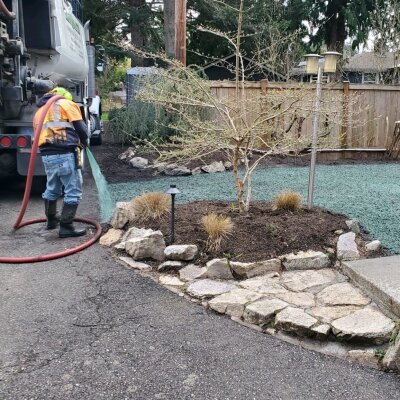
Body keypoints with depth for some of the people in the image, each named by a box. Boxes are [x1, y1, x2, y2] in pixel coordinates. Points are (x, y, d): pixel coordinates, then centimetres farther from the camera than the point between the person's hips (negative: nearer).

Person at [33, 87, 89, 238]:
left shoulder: (38, 112, 25)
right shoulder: (66, 104, 4)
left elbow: (41, 134, 21)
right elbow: (81, 129, -2)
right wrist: (83, 142, 16)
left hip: (46, 156, 7)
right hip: (65, 155, -7)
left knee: (52, 189, 23)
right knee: (73, 191, 0)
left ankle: (51, 219, 38)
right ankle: (66, 227, 1)